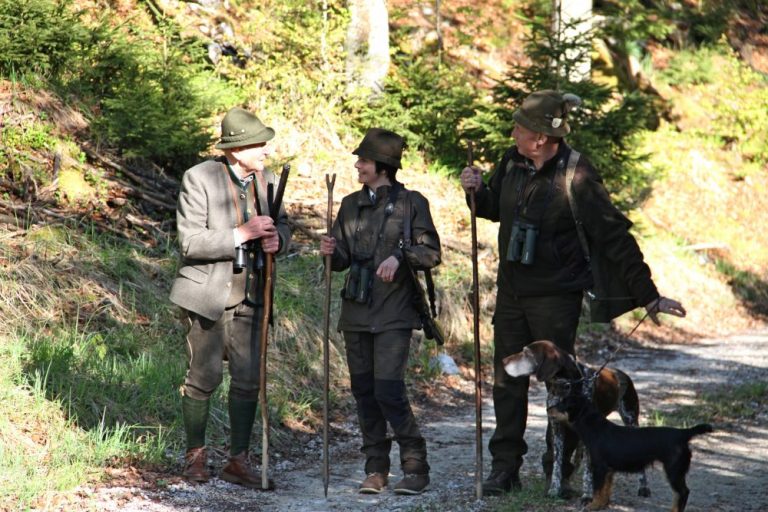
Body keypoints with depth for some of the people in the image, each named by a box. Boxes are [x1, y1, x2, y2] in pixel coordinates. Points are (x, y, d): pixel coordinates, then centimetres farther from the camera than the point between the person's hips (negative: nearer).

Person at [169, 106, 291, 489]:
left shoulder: (266, 180, 5)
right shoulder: (199, 178, -12)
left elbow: (282, 225, 16)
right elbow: (190, 241, -17)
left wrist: (277, 238, -9)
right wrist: (242, 234, -25)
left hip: (250, 296, 5)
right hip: (208, 294, -5)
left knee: (248, 380, 3)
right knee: (204, 377, 2)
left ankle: (238, 461, 12)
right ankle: (195, 453, 20)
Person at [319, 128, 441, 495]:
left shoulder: (411, 203, -2)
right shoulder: (351, 205, 13)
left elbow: (431, 253, -3)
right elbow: (342, 259, 16)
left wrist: (400, 256, -19)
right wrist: (330, 252, -6)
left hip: (393, 313, -6)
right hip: (357, 311, 6)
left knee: (388, 389, -13)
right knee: (364, 392, 6)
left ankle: (415, 467, -3)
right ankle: (376, 469, 14)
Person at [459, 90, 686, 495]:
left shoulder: (576, 179, -18)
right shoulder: (512, 163, 1)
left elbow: (615, 238, -15)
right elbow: (496, 208, 21)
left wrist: (648, 295, -15)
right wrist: (477, 192, -2)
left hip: (556, 297, -6)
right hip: (511, 291, 6)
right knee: (507, 381, 7)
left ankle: (559, 468, 15)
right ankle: (505, 468, 14)